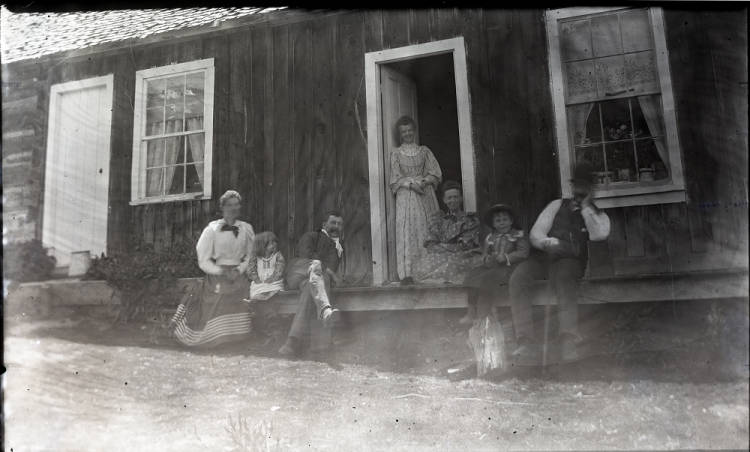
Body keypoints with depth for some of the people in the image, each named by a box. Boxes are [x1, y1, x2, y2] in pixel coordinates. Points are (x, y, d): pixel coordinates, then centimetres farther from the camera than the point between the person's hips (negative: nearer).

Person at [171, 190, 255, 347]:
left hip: (239, 280, 3)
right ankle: (190, 306, 31)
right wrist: (222, 271, -13)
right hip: (215, 280, -3)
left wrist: (239, 270, -8)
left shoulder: (246, 229, 6)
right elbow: (203, 261, -4)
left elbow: (250, 256, 8)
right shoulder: (212, 230, -4)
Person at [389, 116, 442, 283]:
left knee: (427, 231, -4)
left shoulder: (425, 151, 13)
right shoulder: (396, 153, 10)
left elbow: (435, 174, 6)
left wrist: (423, 181, -13)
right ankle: (408, 273, -11)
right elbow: (396, 179, 1)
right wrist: (411, 184, -15)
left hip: (426, 196, 2)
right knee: (407, 232, -9)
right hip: (406, 197, -1)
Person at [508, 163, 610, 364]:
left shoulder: (598, 215, 20)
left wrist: (586, 206, 2)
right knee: (518, 276, -29)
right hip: (545, 256, 2)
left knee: (564, 279, -38)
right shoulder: (557, 205, 25)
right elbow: (535, 233, 14)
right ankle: (526, 344, -35)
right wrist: (550, 243, -8)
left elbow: (599, 234, -5)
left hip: (572, 261, -2)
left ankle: (569, 341, -43)